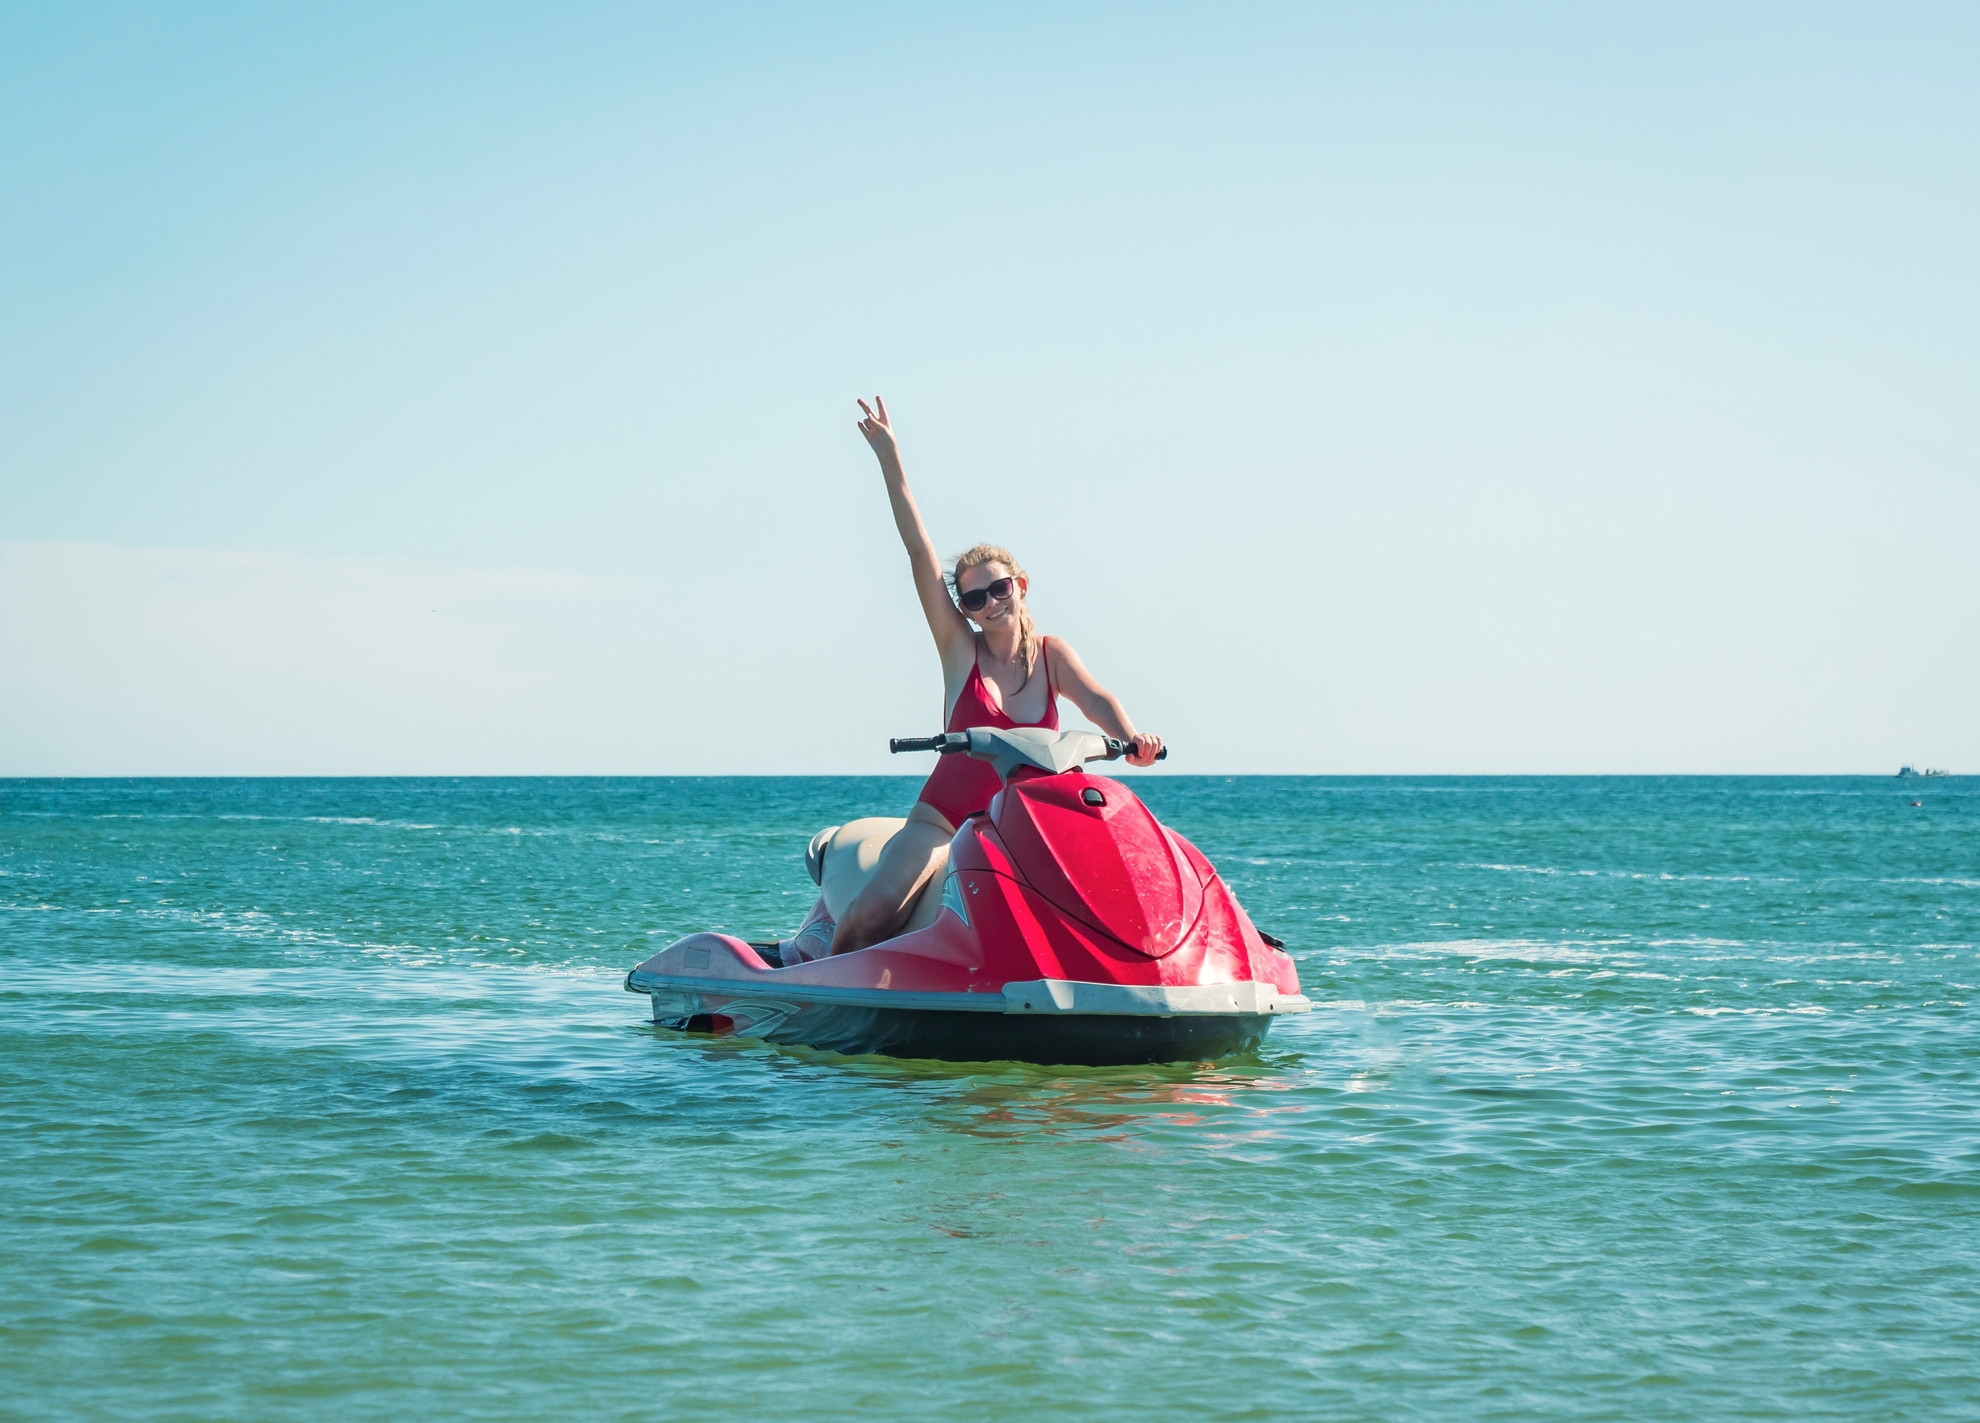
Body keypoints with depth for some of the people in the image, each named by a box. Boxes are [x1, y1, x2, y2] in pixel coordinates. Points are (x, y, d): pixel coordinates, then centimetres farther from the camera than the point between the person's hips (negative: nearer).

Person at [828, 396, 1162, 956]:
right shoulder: (960, 648, -1)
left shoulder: (1051, 654, 5)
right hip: (943, 821, -3)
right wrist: (889, 459, -12)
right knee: (874, 911, -24)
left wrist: (1131, 738, -36)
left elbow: (1096, 699, -12)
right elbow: (919, 551, -7)